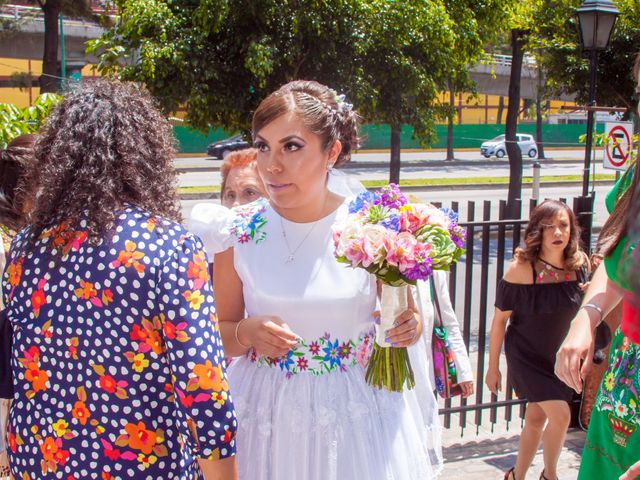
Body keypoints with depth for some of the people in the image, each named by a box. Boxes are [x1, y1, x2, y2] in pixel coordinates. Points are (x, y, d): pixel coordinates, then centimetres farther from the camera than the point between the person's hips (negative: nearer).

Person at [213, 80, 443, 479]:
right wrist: (247, 333, -17)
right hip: (267, 415, 2)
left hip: (357, 414, -1)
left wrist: (409, 327, -17)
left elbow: (404, 318, 5)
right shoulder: (240, 232, -7)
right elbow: (220, 334, 4)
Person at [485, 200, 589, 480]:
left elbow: (584, 309, 9)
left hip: (560, 357, 4)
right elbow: (499, 320, -13)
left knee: (536, 420, 15)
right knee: (560, 415, -13)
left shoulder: (579, 264, -10)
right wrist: (493, 367, -8)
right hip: (526, 355, -4)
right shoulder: (521, 270, -22)